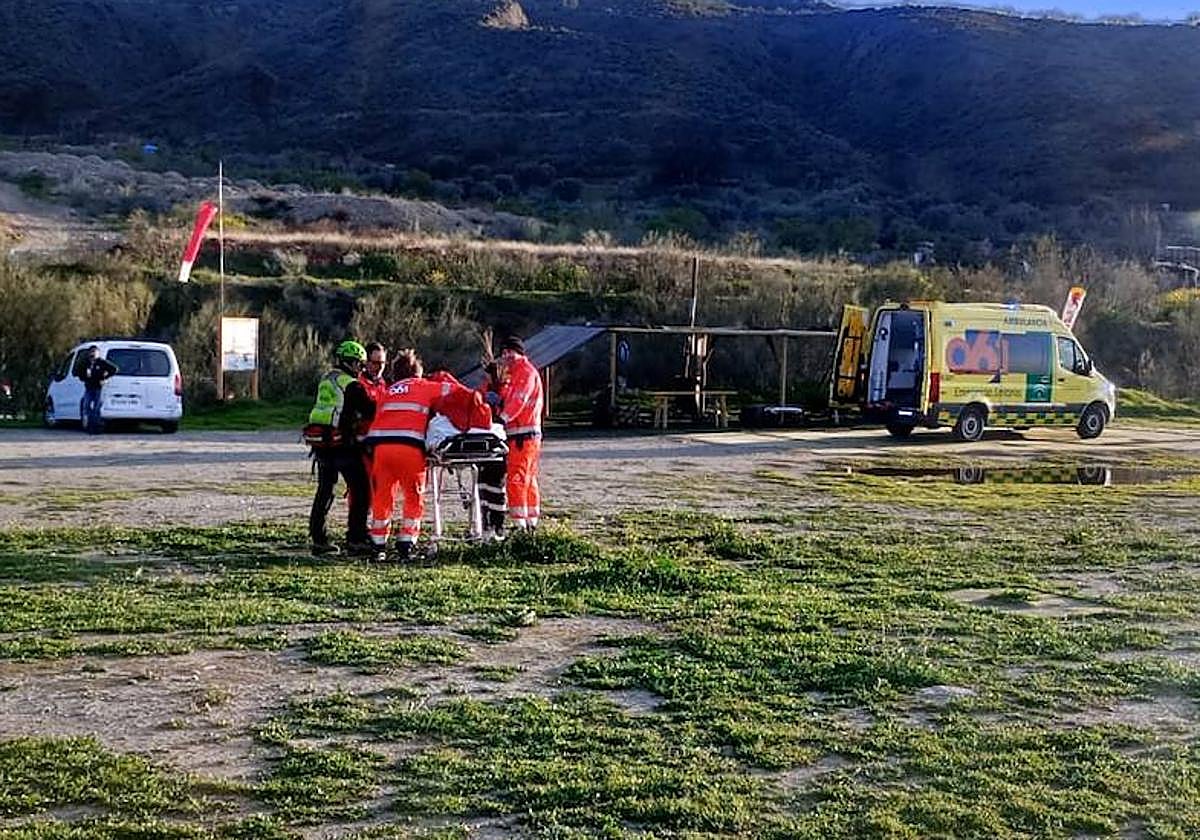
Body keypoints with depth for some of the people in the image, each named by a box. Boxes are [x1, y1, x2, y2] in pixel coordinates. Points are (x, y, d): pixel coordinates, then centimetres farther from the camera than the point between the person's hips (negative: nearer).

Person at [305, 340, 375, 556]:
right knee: (360, 490, 1)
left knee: (324, 490, 15)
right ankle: (355, 540, -2)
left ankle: (318, 539, 16)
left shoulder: (325, 381, 14)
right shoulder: (352, 385, -10)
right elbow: (371, 410, -10)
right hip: (343, 445, -7)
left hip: (320, 443, 8)